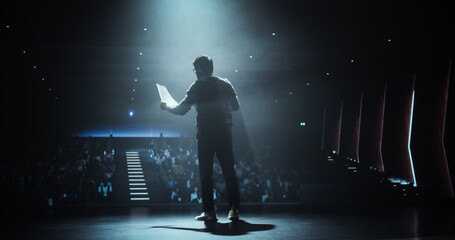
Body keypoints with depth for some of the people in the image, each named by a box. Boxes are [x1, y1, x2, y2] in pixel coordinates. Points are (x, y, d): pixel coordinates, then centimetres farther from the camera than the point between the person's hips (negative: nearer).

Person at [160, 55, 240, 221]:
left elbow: (181, 110, -1)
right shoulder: (225, 84, 8)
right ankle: (234, 209, 3)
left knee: (206, 172, 3)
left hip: (206, 132, -4)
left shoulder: (198, 86, -4)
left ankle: (209, 211, 2)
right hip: (225, 131, 4)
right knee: (229, 170, 6)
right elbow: (235, 106, 14)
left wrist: (167, 107, 17)